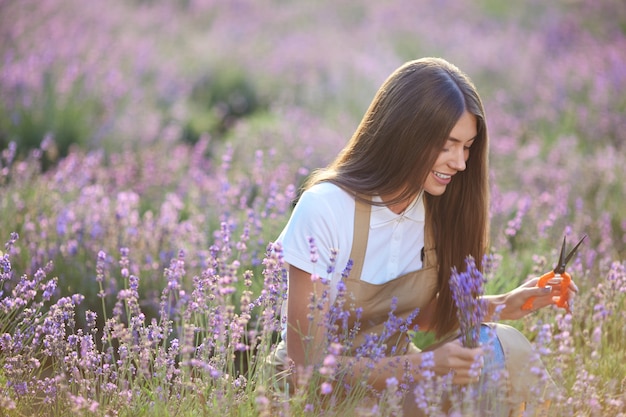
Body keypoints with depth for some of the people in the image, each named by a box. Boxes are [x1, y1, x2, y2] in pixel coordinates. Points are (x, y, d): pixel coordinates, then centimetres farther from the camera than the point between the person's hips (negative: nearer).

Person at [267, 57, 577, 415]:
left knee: (508, 349, -20)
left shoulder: (439, 206, -4)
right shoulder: (325, 208, -23)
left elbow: (420, 315, 9)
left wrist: (500, 306, -8)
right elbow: (307, 362, -20)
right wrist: (422, 367, -31)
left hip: (391, 378, 6)